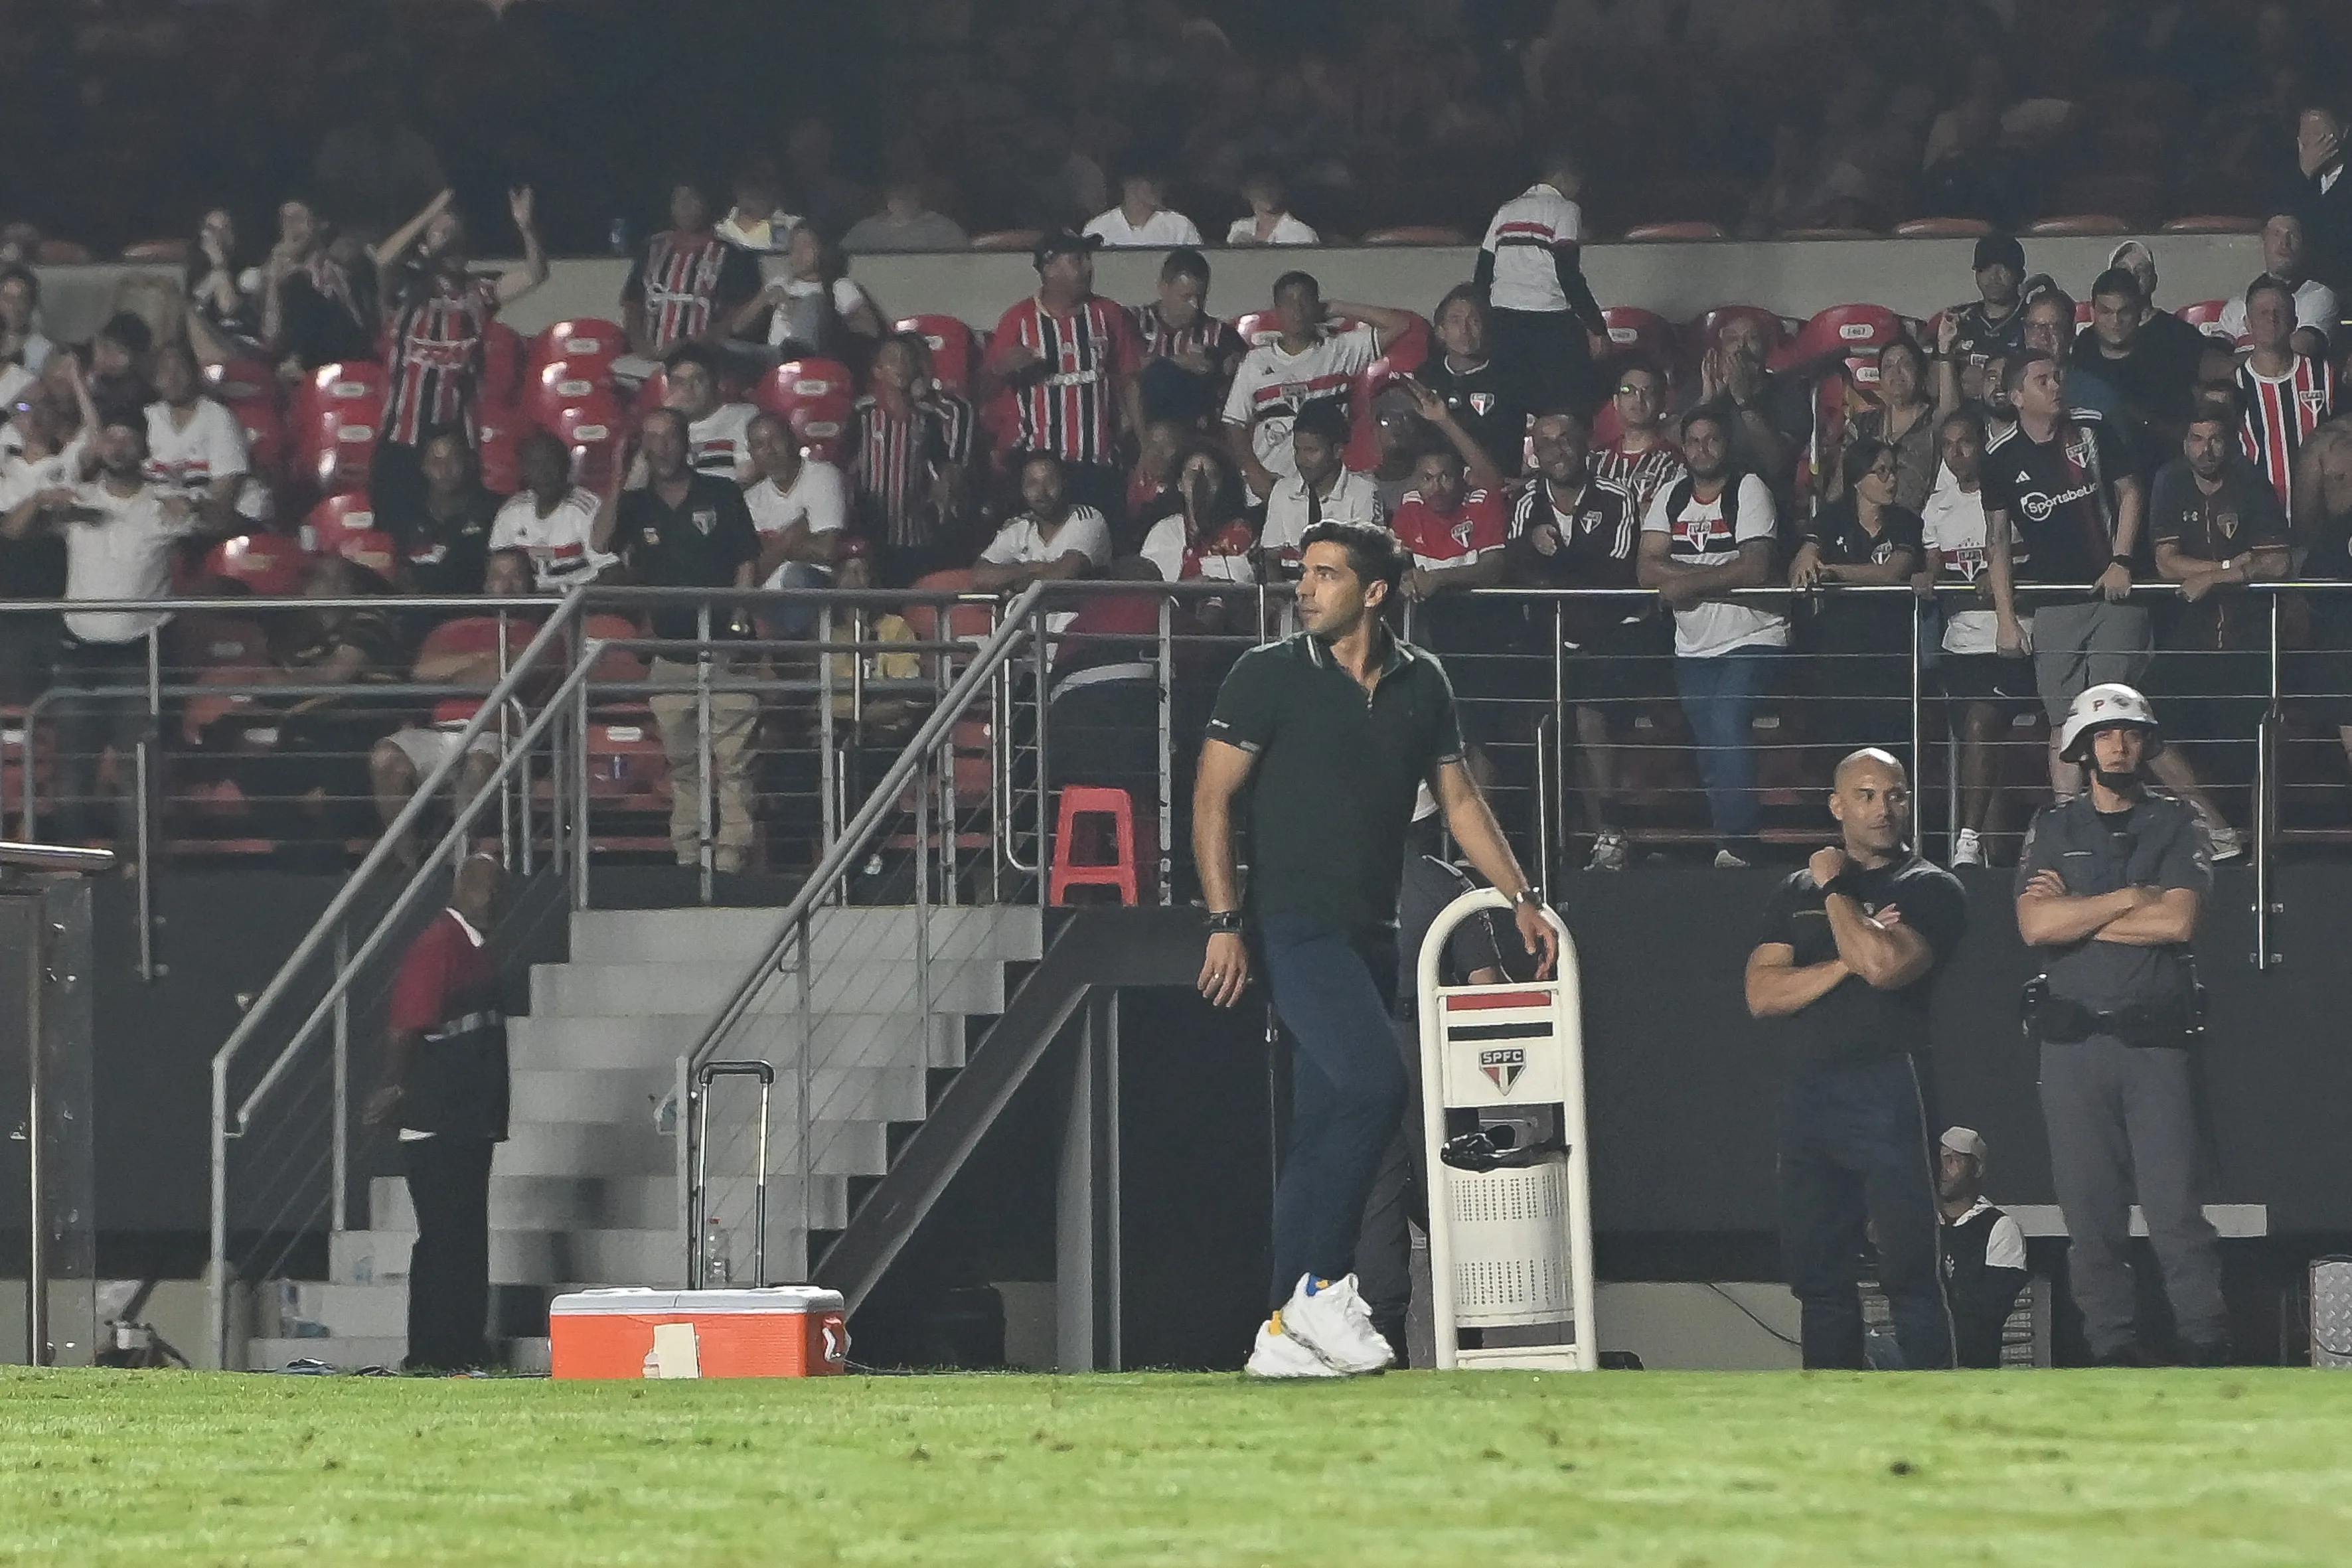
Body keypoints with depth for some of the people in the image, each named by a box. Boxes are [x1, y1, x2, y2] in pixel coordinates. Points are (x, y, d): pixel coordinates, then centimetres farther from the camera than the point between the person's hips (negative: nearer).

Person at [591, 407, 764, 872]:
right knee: (682, 761, 7)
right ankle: (687, 854, 11)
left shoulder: (720, 495, 5)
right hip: (670, 653, 3)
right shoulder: (636, 505, 10)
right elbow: (600, 544, -7)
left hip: (723, 646, -3)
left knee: (733, 758, -9)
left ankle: (732, 853, -11)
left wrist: (738, 620, -8)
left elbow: (746, 563, 4)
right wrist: (618, 484, -12)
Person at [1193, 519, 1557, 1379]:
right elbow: (1212, 799, -5)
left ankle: (1285, 1332, 5)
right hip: (1294, 922, -6)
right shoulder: (1269, 675, -3)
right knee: (1375, 1084, -21)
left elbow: (1459, 800, 19)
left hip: (1370, 934, 6)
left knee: (1324, 1129, 4)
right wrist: (1224, 922, -13)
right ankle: (1321, 1288, -14)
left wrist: (1522, 897, 10)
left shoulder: (1420, 685, 11)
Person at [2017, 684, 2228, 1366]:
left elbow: (2178, 921, -7)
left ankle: (2207, 1352, -7)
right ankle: (2113, 1349, 3)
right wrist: (2131, 897, -4)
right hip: (2072, 1045, 2)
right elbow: (2035, 926, -2)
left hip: (2155, 1040, -2)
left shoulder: (2177, 825, 9)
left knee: (2175, 1206, -9)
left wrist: (2077, 913, -2)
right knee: (2089, 1209, -1)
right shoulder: (2052, 829, 13)